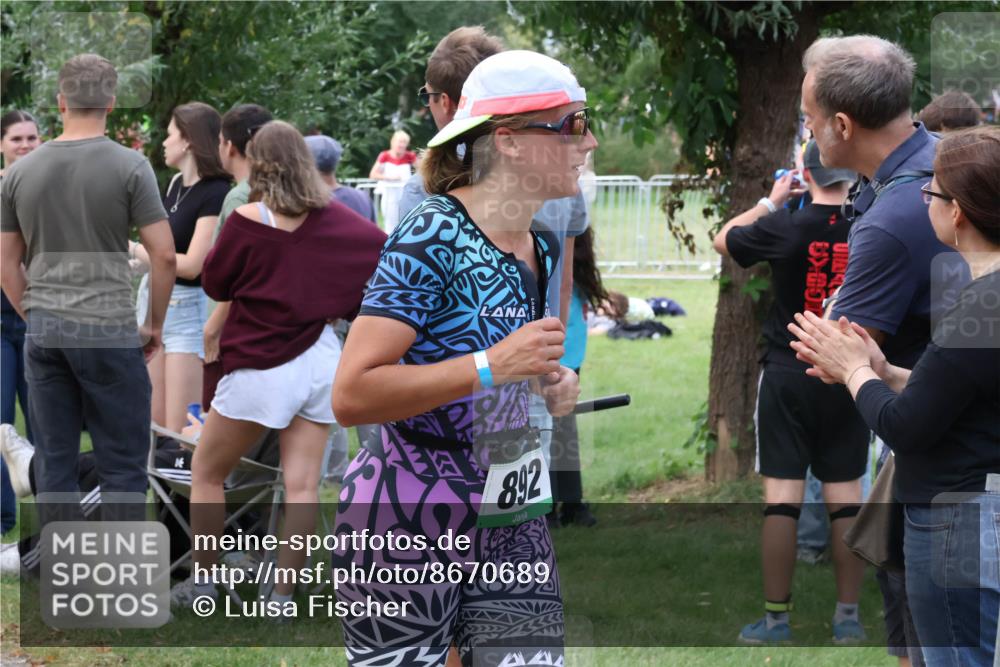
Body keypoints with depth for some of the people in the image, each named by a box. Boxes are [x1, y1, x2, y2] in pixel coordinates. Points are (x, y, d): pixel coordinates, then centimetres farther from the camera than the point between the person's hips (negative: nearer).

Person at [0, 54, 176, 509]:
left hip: (43, 333, 4)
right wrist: (155, 324, 6)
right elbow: (164, 255, -7)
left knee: (54, 463, 9)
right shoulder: (128, 166, -6)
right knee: (122, 464, 2)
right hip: (108, 331, -4)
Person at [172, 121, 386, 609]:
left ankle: (202, 582, 17)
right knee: (302, 485, 2)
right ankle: (282, 599, 0)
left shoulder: (249, 220, -12)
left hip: (263, 366, -5)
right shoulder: (334, 219, 1)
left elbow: (214, 284, -2)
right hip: (320, 361, 5)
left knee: (206, 473, 13)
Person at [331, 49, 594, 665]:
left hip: (511, 519, 7)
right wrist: (492, 366, -26)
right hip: (411, 518, -7)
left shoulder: (542, 246, 9)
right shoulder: (432, 236, -16)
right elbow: (352, 395, -23)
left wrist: (553, 388, 6)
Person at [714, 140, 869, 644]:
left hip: (787, 376, -2)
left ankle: (775, 618, 3)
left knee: (782, 496, 0)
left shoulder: (785, 227, -10)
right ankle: (848, 616, 10)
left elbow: (722, 240, 8)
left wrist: (770, 201, 17)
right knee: (846, 498, 6)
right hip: (848, 379, 2)